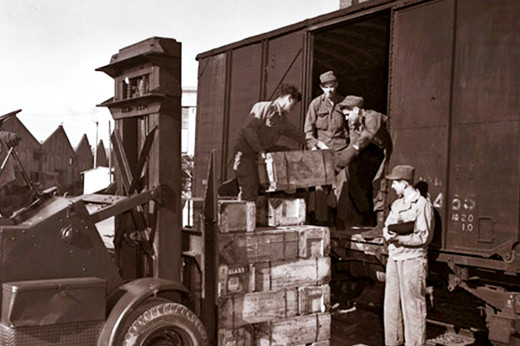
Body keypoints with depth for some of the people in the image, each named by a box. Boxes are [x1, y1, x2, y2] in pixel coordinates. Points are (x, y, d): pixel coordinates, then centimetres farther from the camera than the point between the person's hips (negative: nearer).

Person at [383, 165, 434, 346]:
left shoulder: (422, 205, -8)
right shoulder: (397, 204, 16)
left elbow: (424, 237, -13)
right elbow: (387, 227, 14)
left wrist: (399, 238, -20)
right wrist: (388, 234, -9)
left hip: (413, 260, -7)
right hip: (394, 258, 7)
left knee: (413, 306, -1)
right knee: (391, 303, 11)